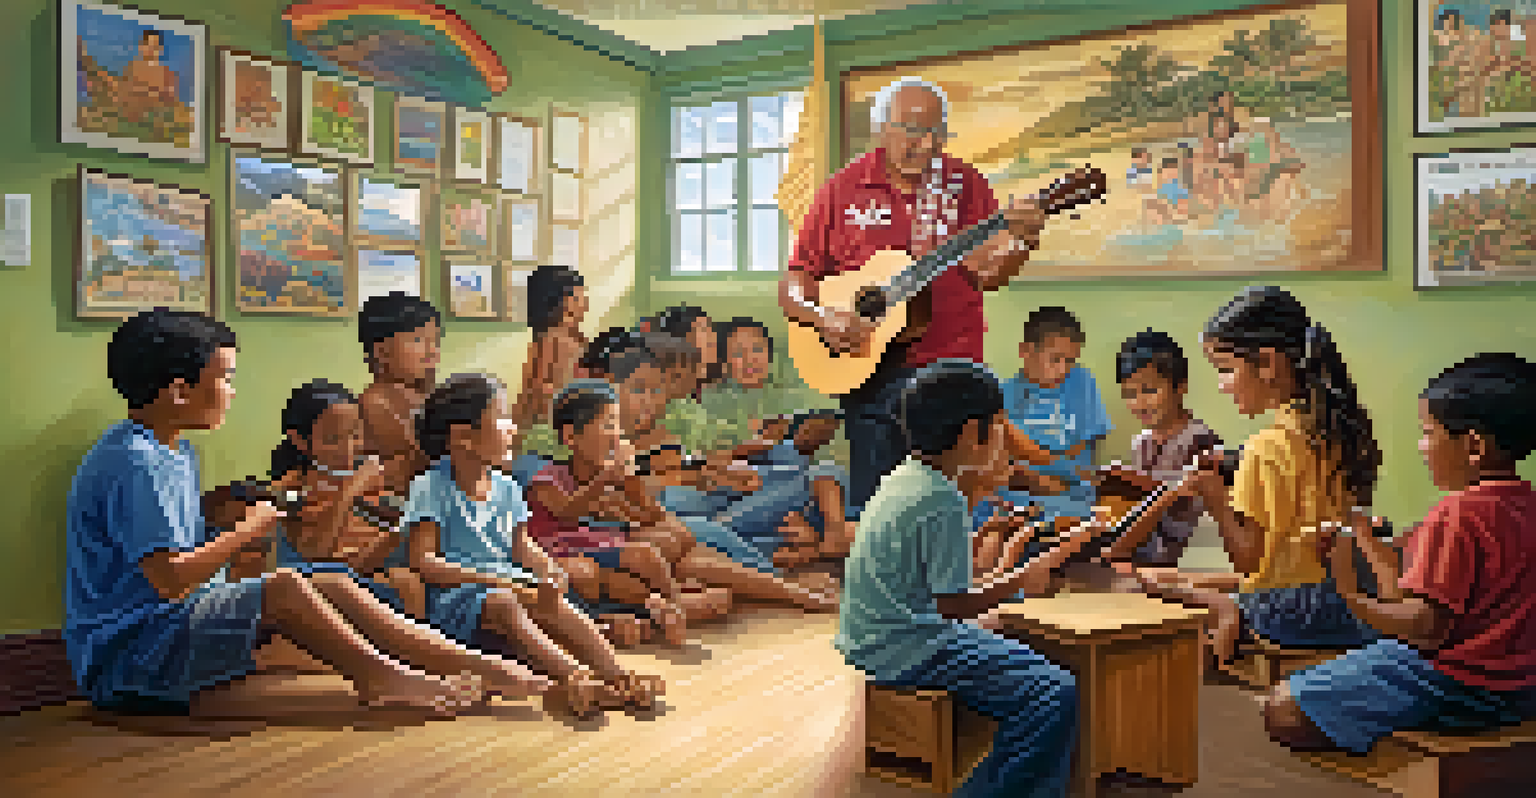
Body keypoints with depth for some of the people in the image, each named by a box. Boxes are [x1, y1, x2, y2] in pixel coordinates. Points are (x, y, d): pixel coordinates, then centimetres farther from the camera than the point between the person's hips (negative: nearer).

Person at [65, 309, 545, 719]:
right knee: (283, 589, -28)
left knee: (333, 587, -4)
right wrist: (244, 531, -14)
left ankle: (469, 665, -8)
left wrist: (240, 537, 1)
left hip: (175, 628, 10)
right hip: (121, 658, -10)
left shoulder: (177, 454, 13)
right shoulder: (134, 464, -21)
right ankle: (384, 678, -10)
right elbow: (170, 579, -28)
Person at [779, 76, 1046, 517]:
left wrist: (1020, 236, -24)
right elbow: (792, 285, 6)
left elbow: (986, 274, -5)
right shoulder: (843, 191, 5)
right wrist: (822, 316, -13)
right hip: (870, 371, 0)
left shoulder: (965, 184, 6)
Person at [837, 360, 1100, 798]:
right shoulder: (942, 501, -22)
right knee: (1055, 694, -17)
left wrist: (982, 486, 16)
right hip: (905, 651, -11)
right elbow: (954, 604, -21)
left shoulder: (908, 475, 6)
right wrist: (1020, 580, -7)